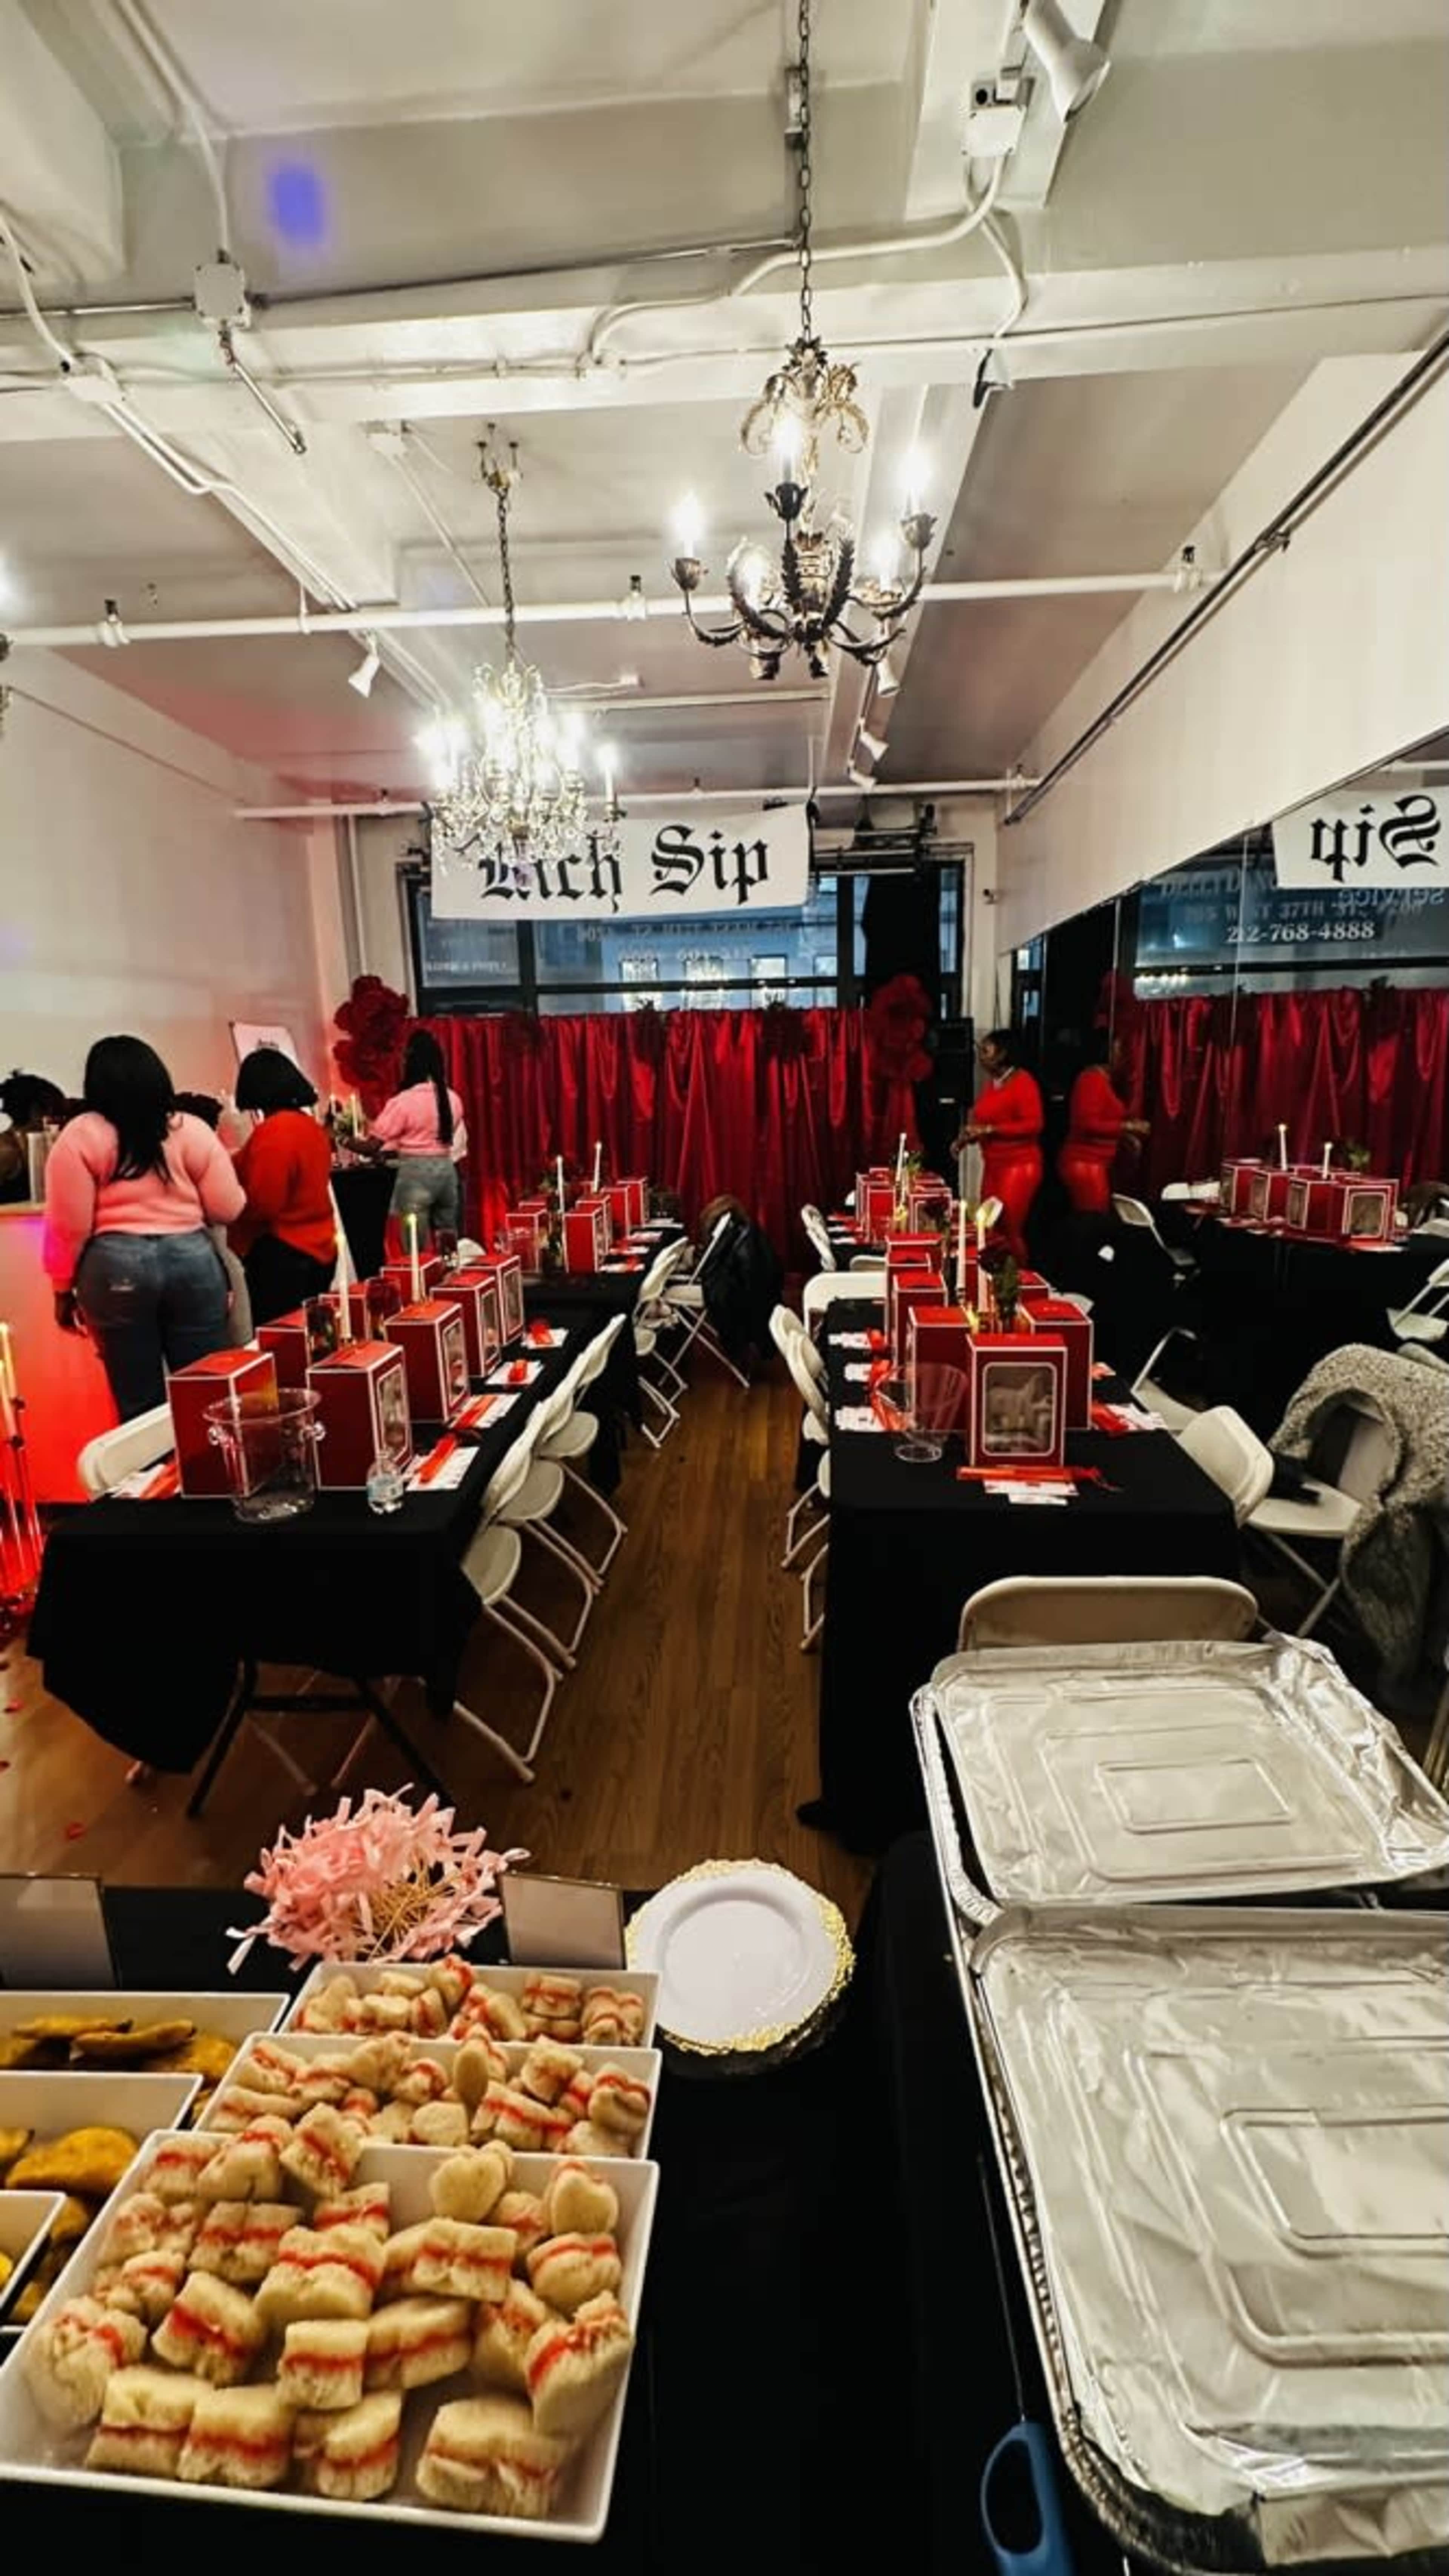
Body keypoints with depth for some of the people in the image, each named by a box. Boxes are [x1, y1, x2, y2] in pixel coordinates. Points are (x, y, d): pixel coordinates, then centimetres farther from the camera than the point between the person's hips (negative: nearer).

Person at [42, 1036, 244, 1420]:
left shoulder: (80, 1136, 1)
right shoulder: (192, 1130, 6)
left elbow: (69, 1226, -2)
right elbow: (228, 1210, 2)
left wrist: (64, 1289, 8)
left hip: (115, 1267, -1)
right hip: (193, 1259, 2)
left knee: (140, 1403, 6)